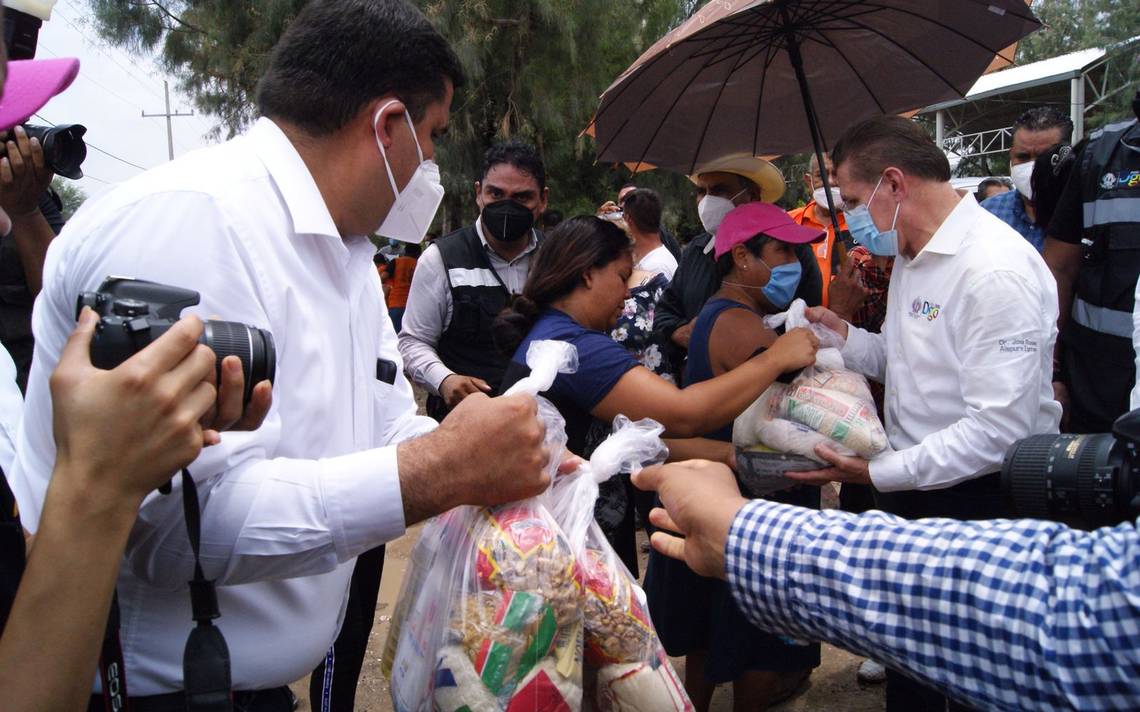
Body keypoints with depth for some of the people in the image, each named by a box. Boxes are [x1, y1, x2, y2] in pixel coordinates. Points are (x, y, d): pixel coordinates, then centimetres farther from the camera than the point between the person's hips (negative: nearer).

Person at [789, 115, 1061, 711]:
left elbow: (1001, 427, -28)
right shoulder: (912, 255, 8)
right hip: (911, 492, 9)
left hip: (980, 503, -8)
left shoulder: (996, 271, -24)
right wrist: (844, 337, -4)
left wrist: (878, 473, -26)